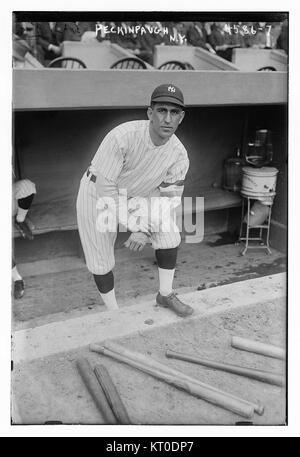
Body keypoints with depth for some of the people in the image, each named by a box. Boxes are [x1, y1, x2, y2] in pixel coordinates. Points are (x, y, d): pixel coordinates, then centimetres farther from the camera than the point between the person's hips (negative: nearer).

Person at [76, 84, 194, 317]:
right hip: (97, 194, -3)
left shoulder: (179, 155, -19)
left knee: (169, 235, -7)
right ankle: (114, 313, 25)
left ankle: (166, 295, 16)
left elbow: (170, 198, -11)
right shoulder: (122, 136, -34)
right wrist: (134, 225, -26)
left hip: (136, 196, 4)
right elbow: (105, 188, -30)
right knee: (101, 261, 0)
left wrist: (146, 230, -24)